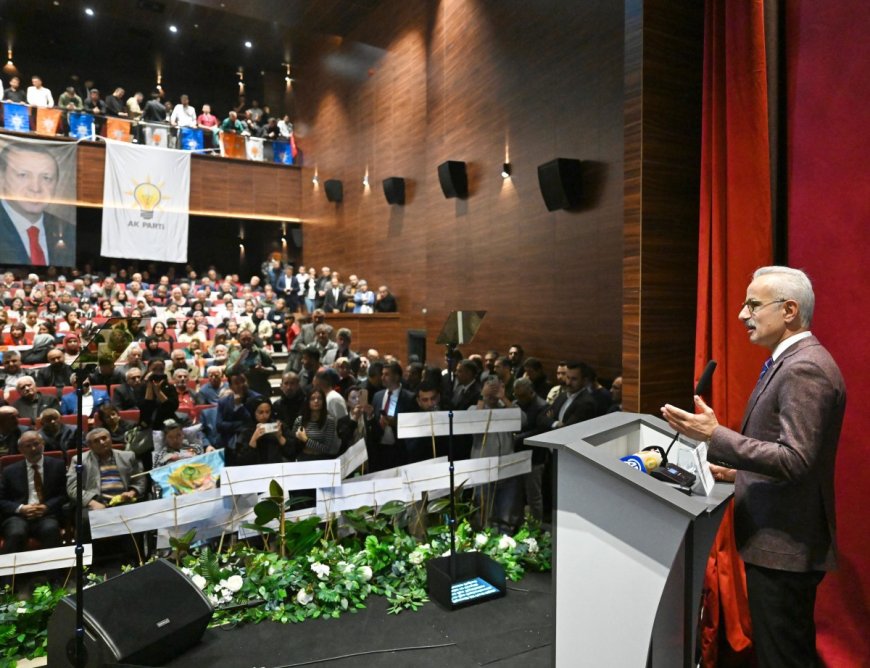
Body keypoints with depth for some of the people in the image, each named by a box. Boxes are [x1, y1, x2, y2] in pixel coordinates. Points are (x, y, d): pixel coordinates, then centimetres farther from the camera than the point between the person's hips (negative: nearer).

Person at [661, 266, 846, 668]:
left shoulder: (804, 368, -20)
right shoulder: (792, 362, 12)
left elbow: (796, 459, -26)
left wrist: (714, 434, -28)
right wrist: (741, 473, 17)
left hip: (784, 546, -10)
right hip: (781, 540, 10)